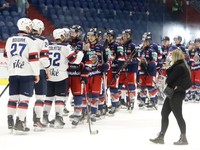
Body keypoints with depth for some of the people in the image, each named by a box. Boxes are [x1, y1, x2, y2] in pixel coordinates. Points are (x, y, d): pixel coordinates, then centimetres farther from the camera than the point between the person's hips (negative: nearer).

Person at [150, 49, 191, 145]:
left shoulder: (180, 67, -19)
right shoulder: (181, 66, 13)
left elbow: (169, 79, -16)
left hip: (176, 94, -10)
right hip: (172, 94, 10)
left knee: (178, 115, -2)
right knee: (164, 114, 12)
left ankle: (183, 138, 7)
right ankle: (161, 137, 18)